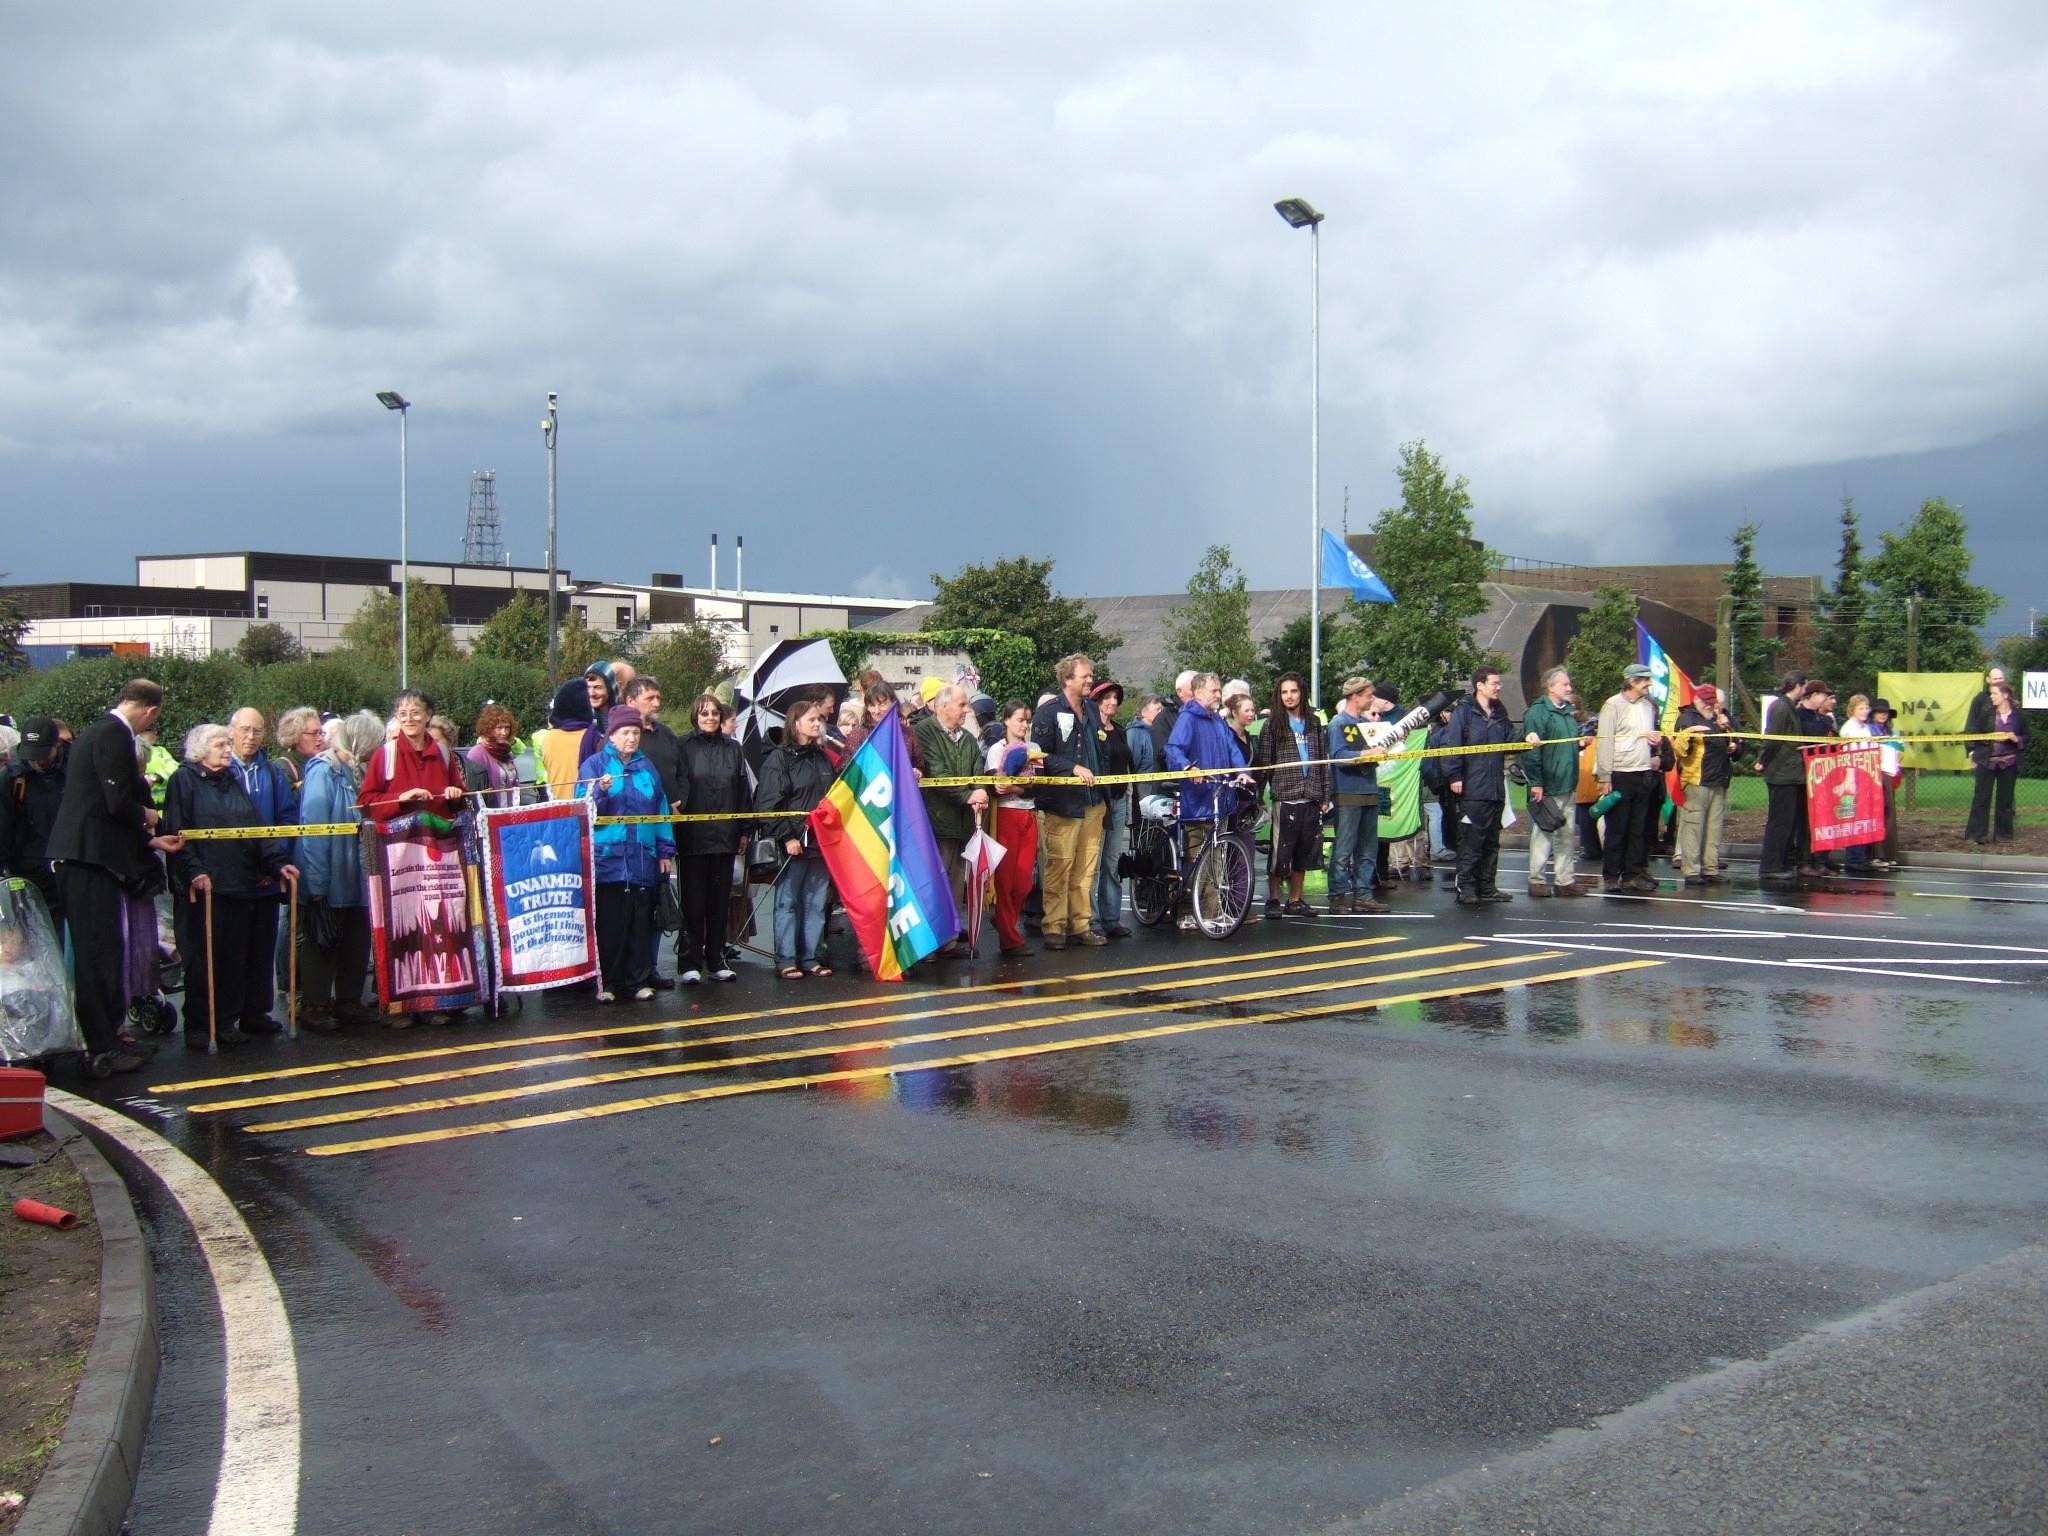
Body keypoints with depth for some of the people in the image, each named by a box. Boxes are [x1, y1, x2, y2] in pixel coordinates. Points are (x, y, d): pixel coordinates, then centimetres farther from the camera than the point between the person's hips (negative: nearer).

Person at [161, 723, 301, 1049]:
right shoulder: (184, 781, -1)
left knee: (235, 957, 6)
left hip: (239, 884, 6)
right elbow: (178, 833, -10)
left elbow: (257, 827, 15)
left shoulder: (233, 782, 20)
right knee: (203, 957, -3)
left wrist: (278, 861, 4)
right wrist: (194, 871, -20)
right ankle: (198, 1026, 4)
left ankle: (226, 1021, 13)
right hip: (204, 886, -6)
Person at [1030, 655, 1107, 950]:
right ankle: (1054, 928, -3)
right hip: (1061, 803, -7)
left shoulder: (1091, 709, 16)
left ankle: (1080, 925, 14)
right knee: (1059, 866, -9)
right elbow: (1040, 755, -12)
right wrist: (1073, 767, -19)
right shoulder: (1048, 712, -7)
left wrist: (1102, 792, 21)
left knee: (1086, 870, 8)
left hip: (1092, 802, 7)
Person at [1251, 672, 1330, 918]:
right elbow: (1263, 761, -2)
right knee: (1280, 850, -3)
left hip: (1310, 798, 4)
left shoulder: (1314, 723, 13)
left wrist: (1325, 796, 9)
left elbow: (1323, 761, 13)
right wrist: (1263, 792, -9)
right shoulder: (1273, 724, 1)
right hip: (1285, 797, -4)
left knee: (1304, 851, 9)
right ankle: (1273, 900, 6)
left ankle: (1295, 900, 18)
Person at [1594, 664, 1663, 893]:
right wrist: (1604, 777, -14)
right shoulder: (1613, 705, -7)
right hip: (1620, 774, -6)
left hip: (1643, 774, 6)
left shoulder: (1649, 705, 12)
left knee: (1638, 828, 8)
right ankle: (1611, 876, 6)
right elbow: (1605, 741, -10)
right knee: (1616, 828, 0)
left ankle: (1634, 874, 14)